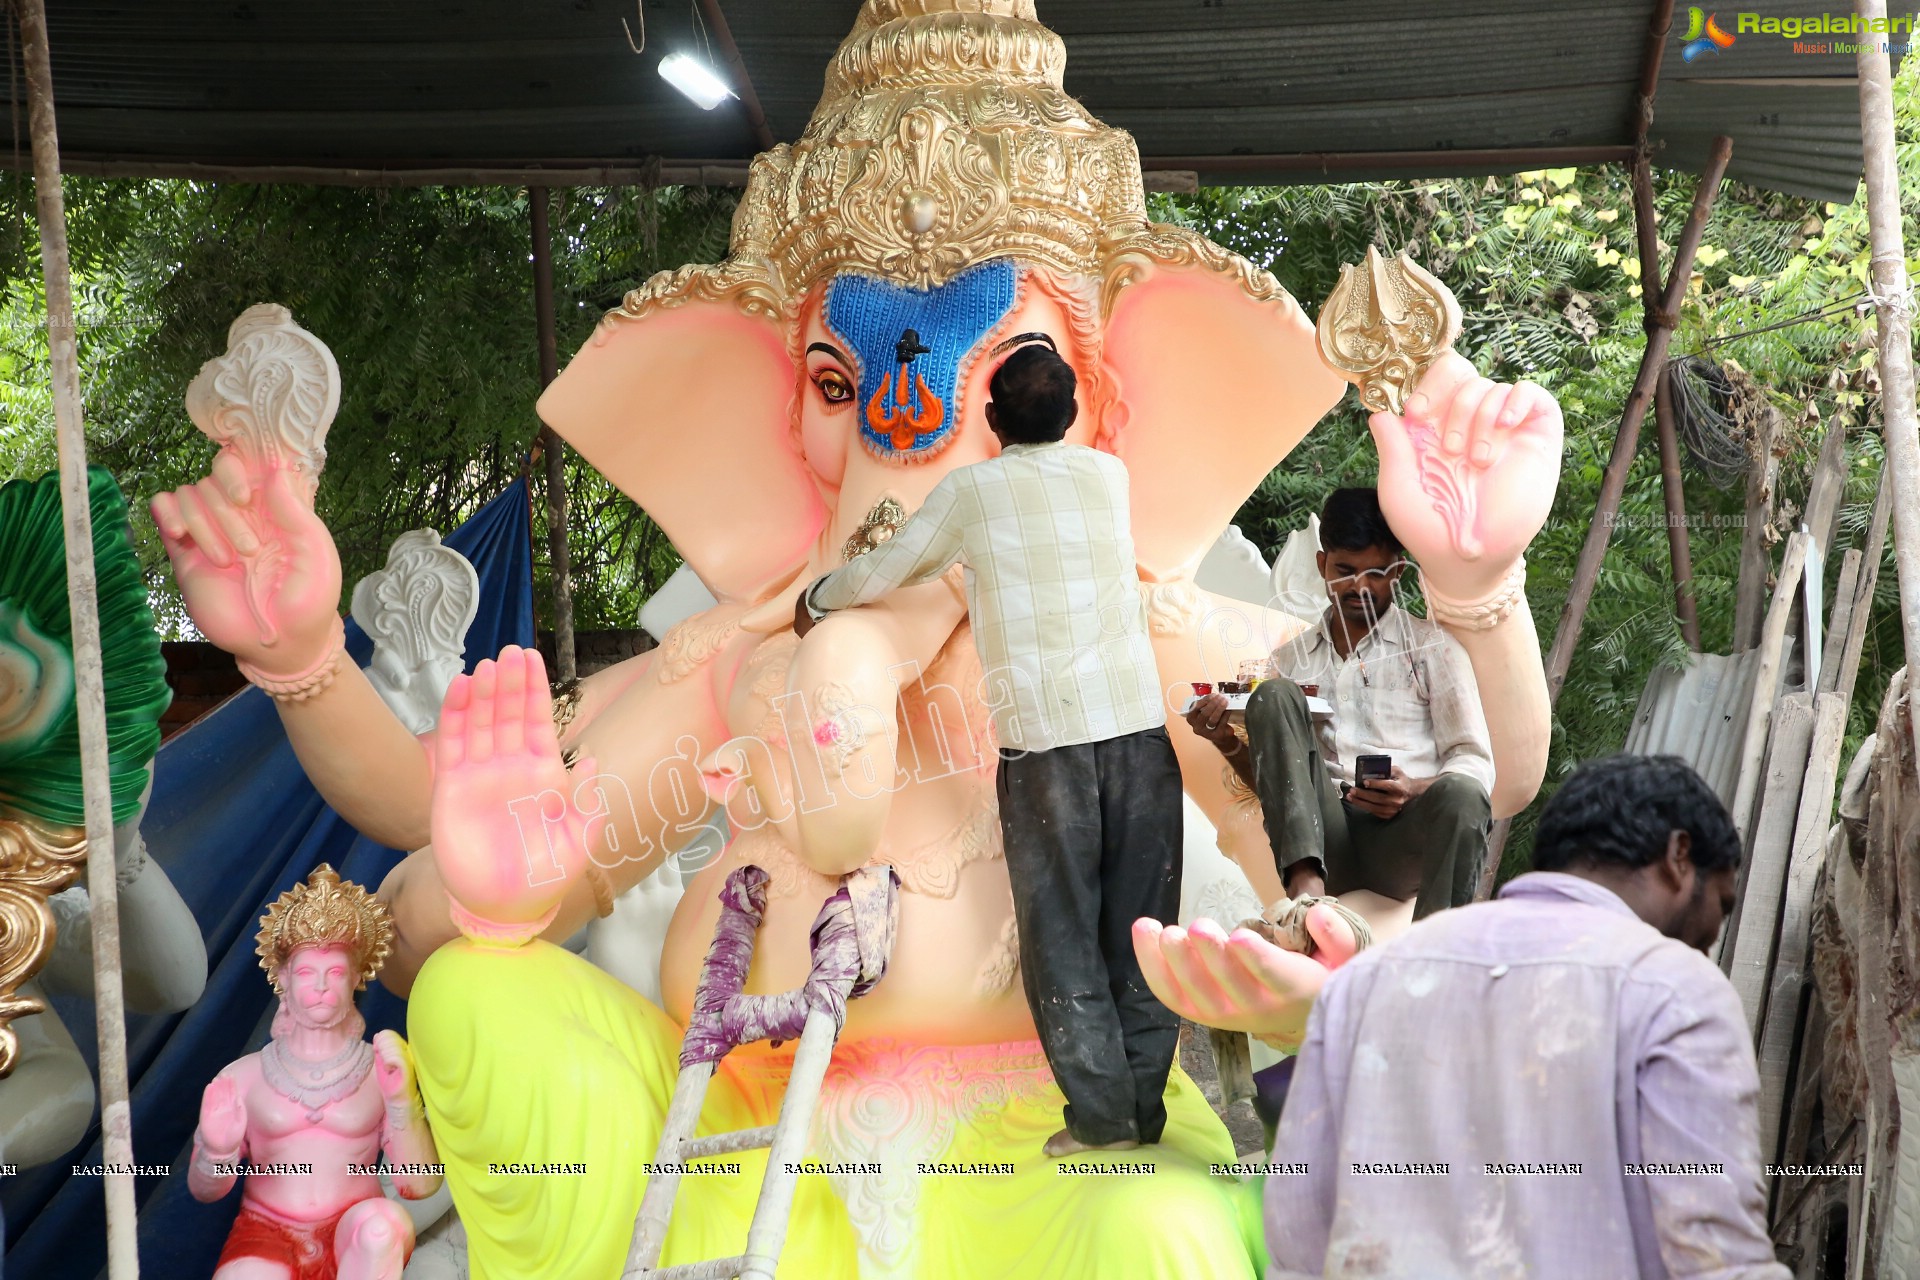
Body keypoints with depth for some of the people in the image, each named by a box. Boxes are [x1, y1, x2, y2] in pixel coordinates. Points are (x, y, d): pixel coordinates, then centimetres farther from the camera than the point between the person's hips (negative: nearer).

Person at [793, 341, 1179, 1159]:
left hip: (1045, 735, -3)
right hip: (1139, 722, 3)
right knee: (1141, 921, 9)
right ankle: (1145, 1105, 13)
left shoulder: (972, 491, 2)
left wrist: (815, 601, 32)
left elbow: (884, 574, 13)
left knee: (1062, 929, 5)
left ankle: (1101, 1113, 5)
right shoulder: (1110, 474, 12)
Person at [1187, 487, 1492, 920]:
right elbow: (1269, 783, 21)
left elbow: (1475, 763, 5)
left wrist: (1414, 791, -17)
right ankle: (1305, 885, -33)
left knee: (1461, 796, -35)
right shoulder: (1291, 658, 23)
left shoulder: (1432, 647, 14)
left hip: (1401, 838, -2)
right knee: (1272, 696, -17)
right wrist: (1228, 743, -1)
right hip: (1317, 841, 2)